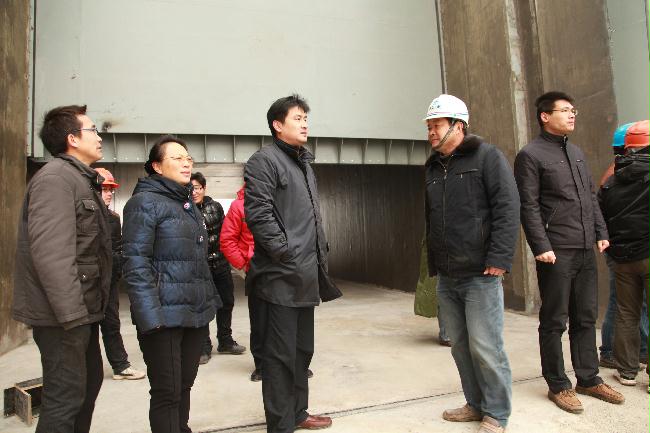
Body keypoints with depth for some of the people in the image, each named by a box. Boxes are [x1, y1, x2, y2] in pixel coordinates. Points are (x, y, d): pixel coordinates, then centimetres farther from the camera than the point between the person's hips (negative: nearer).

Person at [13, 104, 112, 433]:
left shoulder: (82, 180, 16)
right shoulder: (55, 178, -15)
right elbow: (51, 253, -25)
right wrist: (72, 315, -26)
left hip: (82, 309, 10)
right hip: (63, 315, -10)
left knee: (89, 382, 19)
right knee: (66, 396, -2)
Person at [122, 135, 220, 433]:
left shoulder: (188, 205, 17)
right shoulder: (145, 202, -6)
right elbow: (136, 264, -15)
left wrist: (211, 301, 17)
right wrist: (150, 316, -21)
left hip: (196, 314, 7)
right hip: (165, 316, -7)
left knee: (184, 386, 15)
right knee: (167, 392, 1)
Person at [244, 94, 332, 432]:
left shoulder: (304, 163, 20)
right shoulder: (264, 160, -8)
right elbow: (259, 214, -18)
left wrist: (319, 256, 16)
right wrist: (286, 255, -18)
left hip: (306, 275, 9)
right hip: (281, 275, -9)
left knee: (302, 349, 18)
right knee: (281, 353, 0)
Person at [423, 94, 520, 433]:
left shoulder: (487, 157, -3)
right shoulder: (432, 168, 15)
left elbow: (507, 209, -11)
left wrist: (499, 259, -18)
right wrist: (433, 262, 15)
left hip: (480, 274, -6)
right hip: (446, 277, 7)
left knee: (485, 347, -1)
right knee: (460, 345, 13)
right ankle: (476, 404, 29)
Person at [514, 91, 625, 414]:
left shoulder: (577, 152, 18)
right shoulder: (531, 155, -5)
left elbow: (591, 197, 21)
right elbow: (528, 207, -11)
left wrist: (601, 232, 13)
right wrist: (541, 247, -16)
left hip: (586, 251, 7)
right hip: (556, 253, -7)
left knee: (586, 318, 14)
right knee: (555, 321, 3)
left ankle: (589, 379, 28)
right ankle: (558, 385, 15)